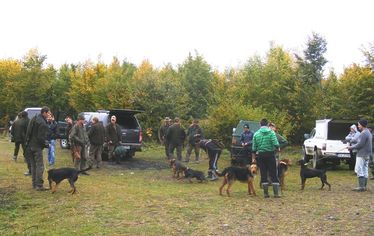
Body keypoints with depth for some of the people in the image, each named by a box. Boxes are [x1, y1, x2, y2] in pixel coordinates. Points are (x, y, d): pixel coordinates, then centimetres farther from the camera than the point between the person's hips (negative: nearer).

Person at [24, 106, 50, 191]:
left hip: (30, 145, 9)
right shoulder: (43, 123, -19)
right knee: (40, 166, -4)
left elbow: (28, 133, 16)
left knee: (33, 165, 15)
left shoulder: (34, 119, 10)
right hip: (37, 146, -9)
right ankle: (39, 185, -5)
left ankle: (34, 184, 21)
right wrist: (46, 144, -6)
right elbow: (41, 137, -21)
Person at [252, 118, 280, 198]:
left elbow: (254, 148, 4)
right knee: (273, 174, 3)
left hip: (260, 155, 2)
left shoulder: (256, 134, 4)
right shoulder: (271, 132, -5)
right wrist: (275, 148, 8)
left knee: (263, 174, 7)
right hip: (270, 154, -2)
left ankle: (266, 193, 8)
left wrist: (253, 158, 12)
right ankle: (276, 193, 4)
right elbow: (276, 144, -14)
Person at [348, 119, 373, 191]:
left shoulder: (363, 133, -17)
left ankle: (361, 186, -8)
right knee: (365, 171, 11)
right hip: (367, 155, 10)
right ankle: (364, 186, 15)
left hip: (362, 155, -10)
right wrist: (352, 146, 12)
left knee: (359, 170, -7)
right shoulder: (368, 132, 16)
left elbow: (360, 144, -21)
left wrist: (351, 147, -7)